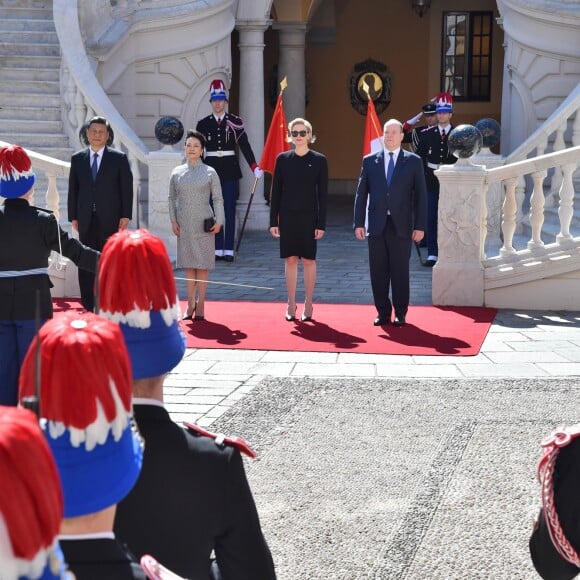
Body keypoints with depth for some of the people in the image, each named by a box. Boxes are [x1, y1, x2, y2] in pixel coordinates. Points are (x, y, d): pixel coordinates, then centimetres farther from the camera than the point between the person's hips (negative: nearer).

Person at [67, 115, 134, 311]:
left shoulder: (119, 158, 2)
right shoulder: (77, 159, 9)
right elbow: (73, 190, 9)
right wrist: (73, 217, 3)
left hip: (110, 220, -2)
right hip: (86, 220, 3)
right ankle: (89, 305, 10)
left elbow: (127, 189, 0)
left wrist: (126, 216, -7)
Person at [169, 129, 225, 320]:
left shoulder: (210, 172, 1)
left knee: (202, 264, 1)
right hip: (184, 225, 2)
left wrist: (219, 221, -7)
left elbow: (218, 199, 1)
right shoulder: (177, 172, 7)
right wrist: (173, 220, 2)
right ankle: (190, 304, 13)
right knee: (188, 263, 6)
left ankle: (200, 305, 8)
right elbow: (172, 198, 11)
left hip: (203, 225, -2)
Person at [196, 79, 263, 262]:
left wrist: (255, 167, -10)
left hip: (230, 171, -1)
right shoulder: (203, 124, 5)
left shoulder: (235, 122, 2)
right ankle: (218, 249, 9)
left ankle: (229, 250, 4)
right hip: (211, 170, 1)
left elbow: (245, 146, -1)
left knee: (230, 211, 1)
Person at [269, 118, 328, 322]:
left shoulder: (319, 160, -1)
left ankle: (308, 305, 13)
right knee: (290, 259, 6)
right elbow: (276, 191, 5)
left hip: (308, 217, -2)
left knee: (308, 260, 4)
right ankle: (291, 305, 14)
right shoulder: (283, 159, 4)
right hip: (287, 216, 2)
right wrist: (273, 221, 1)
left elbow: (323, 194, -2)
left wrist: (321, 223, -7)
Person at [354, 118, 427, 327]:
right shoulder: (370, 161, 9)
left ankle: (400, 314, 12)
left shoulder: (413, 161, 4)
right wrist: (359, 223, 1)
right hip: (376, 225, 2)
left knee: (400, 272, 1)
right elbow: (361, 194, 8)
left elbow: (420, 195, 2)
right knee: (378, 272, 4)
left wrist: (419, 226, -4)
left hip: (401, 226, -2)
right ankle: (383, 312, 14)